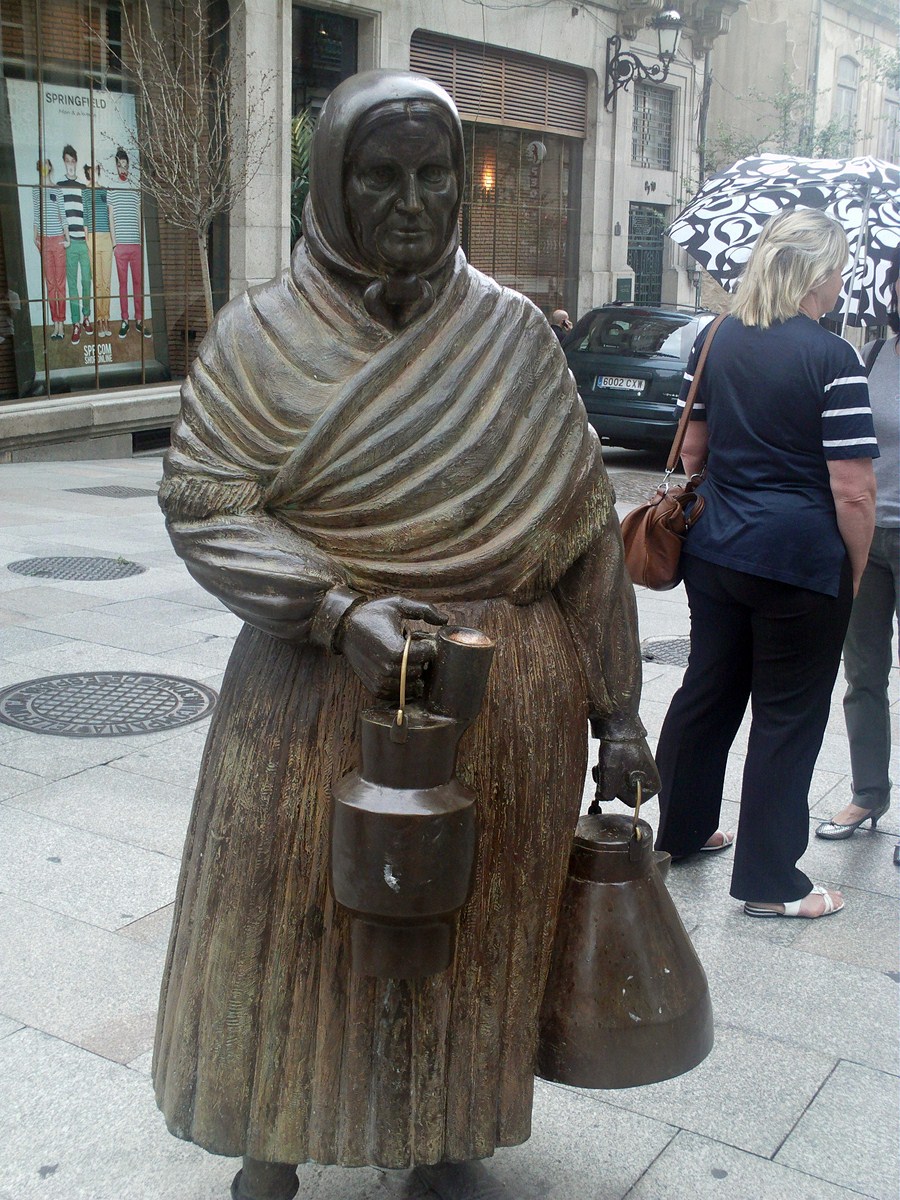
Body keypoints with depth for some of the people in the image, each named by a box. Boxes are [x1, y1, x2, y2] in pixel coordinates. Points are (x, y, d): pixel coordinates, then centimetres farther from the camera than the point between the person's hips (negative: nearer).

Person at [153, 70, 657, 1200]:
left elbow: (587, 531, 2)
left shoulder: (512, 332, 1)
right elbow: (200, 501, -10)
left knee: (472, 928, 13)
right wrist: (340, 610, -26)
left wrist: (616, 715, 1)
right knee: (294, 925, 9)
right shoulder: (262, 334, -2)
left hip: (506, 699, 1)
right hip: (316, 692, -1)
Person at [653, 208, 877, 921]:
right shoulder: (832, 359, -15)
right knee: (788, 716, 5)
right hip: (802, 563, -6)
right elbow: (853, 491, -17)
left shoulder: (715, 342, 4)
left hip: (715, 553, 7)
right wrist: (855, 571, -4)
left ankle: (680, 830, 35)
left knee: (708, 690, 20)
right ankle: (769, 881, 15)